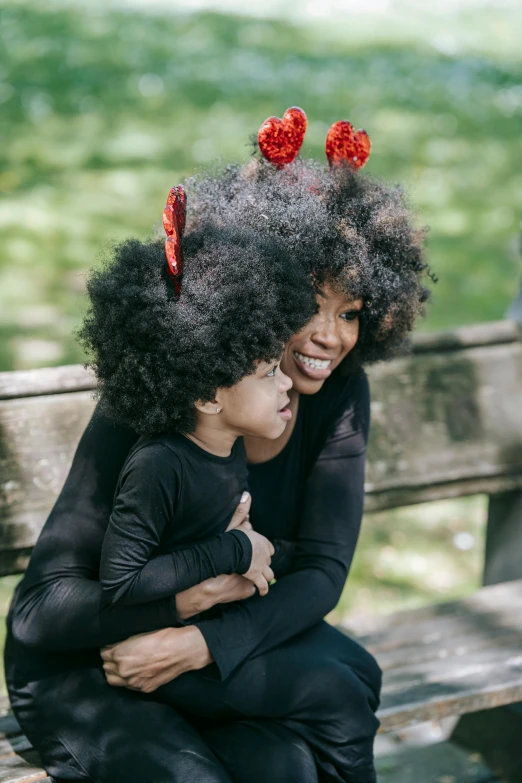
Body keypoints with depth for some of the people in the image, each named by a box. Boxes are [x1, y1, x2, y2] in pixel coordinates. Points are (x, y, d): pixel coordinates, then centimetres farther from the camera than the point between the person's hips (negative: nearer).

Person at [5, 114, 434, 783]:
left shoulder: (340, 395, -9)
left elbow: (322, 572, -13)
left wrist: (198, 644, -29)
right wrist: (179, 599, -40)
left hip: (236, 631, 5)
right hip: (82, 665, -4)